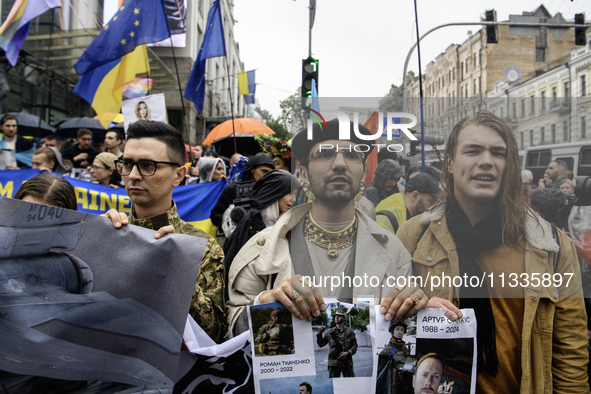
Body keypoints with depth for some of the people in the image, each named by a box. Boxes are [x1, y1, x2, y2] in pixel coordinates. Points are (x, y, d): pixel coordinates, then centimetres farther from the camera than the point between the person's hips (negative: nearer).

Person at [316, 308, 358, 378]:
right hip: (333, 363, 0)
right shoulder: (329, 332, 9)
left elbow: (355, 346, 6)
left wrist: (348, 353, -11)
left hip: (347, 362, 0)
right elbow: (321, 344, 10)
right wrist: (320, 334, -5)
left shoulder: (349, 332, 7)